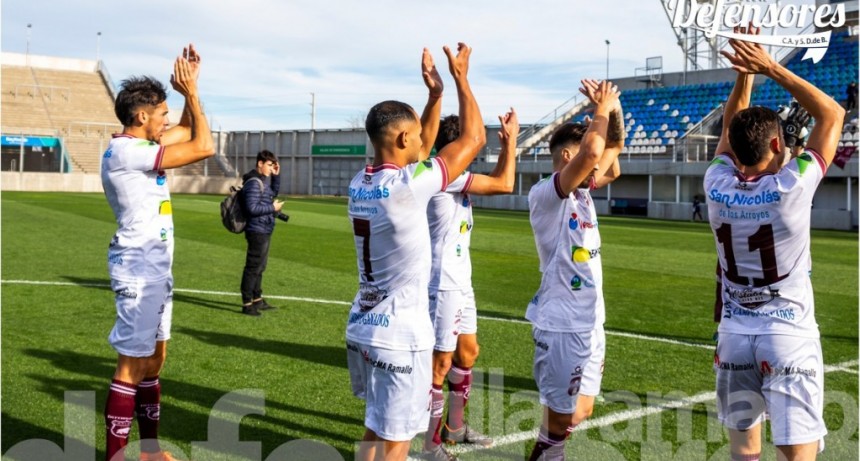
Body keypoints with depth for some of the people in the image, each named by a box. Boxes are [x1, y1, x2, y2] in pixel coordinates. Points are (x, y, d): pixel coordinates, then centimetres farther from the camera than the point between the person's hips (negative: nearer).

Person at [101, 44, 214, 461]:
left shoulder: (139, 147, 9)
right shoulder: (125, 151, -18)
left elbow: (187, 133, 23)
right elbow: (205, 147, -19)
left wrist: (191, 89, 9)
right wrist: (190, 92, -10)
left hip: (155, 266, 10)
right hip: (139, 268, -10)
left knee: (154, 360, 15)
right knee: (132, 366, -5)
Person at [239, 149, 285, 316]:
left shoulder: (263, 180, 11)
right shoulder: (254, 183, -19)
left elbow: (274, 192, 27)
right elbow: (252, 208, -25)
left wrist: (276, 175, 12)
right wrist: (272, 208, -16)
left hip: (264, 230, 10)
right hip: (257, 231, -10)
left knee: (260, 266, 19)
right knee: (253, 267, -5)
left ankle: (257, 299, 31)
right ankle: (247, 304, 0)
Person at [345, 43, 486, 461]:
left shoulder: (358, 185, 3)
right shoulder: (408, 186, -20)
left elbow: (418, 153, 20)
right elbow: (473, 138, -9)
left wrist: (435, 94, 17)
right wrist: (460, 77, 2)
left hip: (362, 329, 8)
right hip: (399, 337, -8)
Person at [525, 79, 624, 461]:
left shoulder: (583, 192, 8)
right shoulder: (545, 195, -16)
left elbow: (612, 149, 15)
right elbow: (592, 150, -31)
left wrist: (614, 109, -2)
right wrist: (602, 109, -15)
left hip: (590, 321, 8)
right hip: (562, 324, -8)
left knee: (581, 410, 17)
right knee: (566, 415, 1)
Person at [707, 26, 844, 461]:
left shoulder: (716, 187, -5)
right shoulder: (792, 187, -14)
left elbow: (730, 129, 14)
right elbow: (832, 114, -2)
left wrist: (745, 74, 7)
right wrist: (770, 67, -3)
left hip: (734, 334, 4)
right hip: (789, 334, -4)